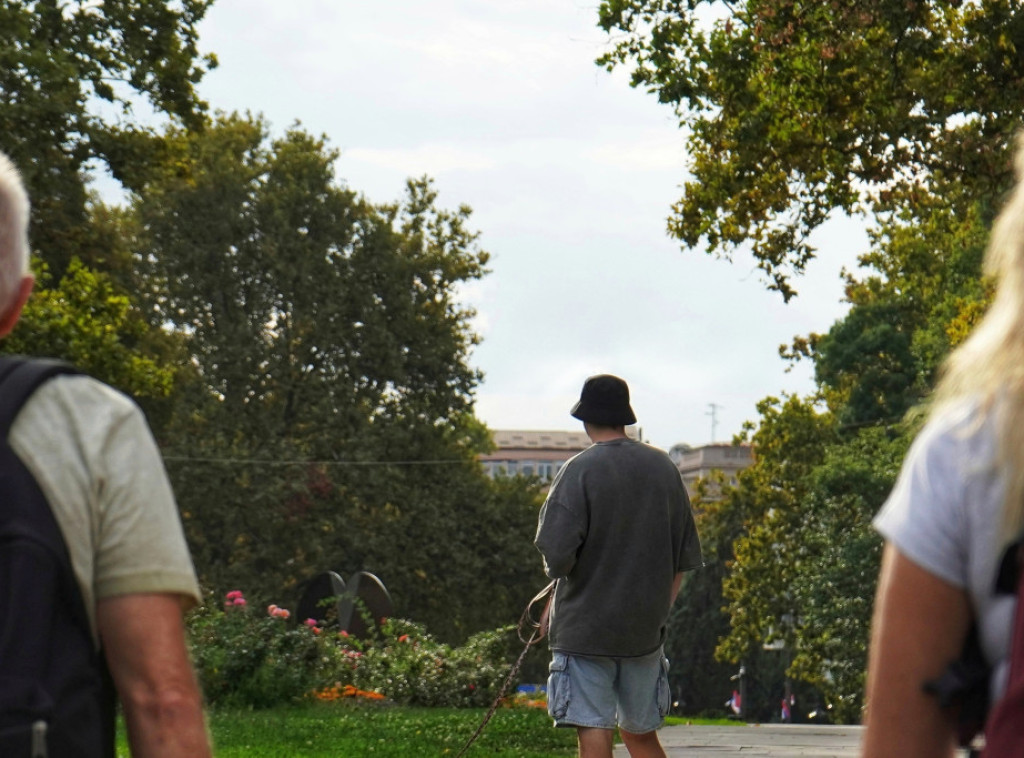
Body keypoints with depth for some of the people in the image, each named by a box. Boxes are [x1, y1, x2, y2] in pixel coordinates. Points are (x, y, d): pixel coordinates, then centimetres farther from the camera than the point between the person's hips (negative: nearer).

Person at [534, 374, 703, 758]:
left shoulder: (579, 471, -11)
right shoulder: (664, 468, 6)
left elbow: (556, 554, -19)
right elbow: (685, 557, 11)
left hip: (585, 628, -5)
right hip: (645, 631, 5)